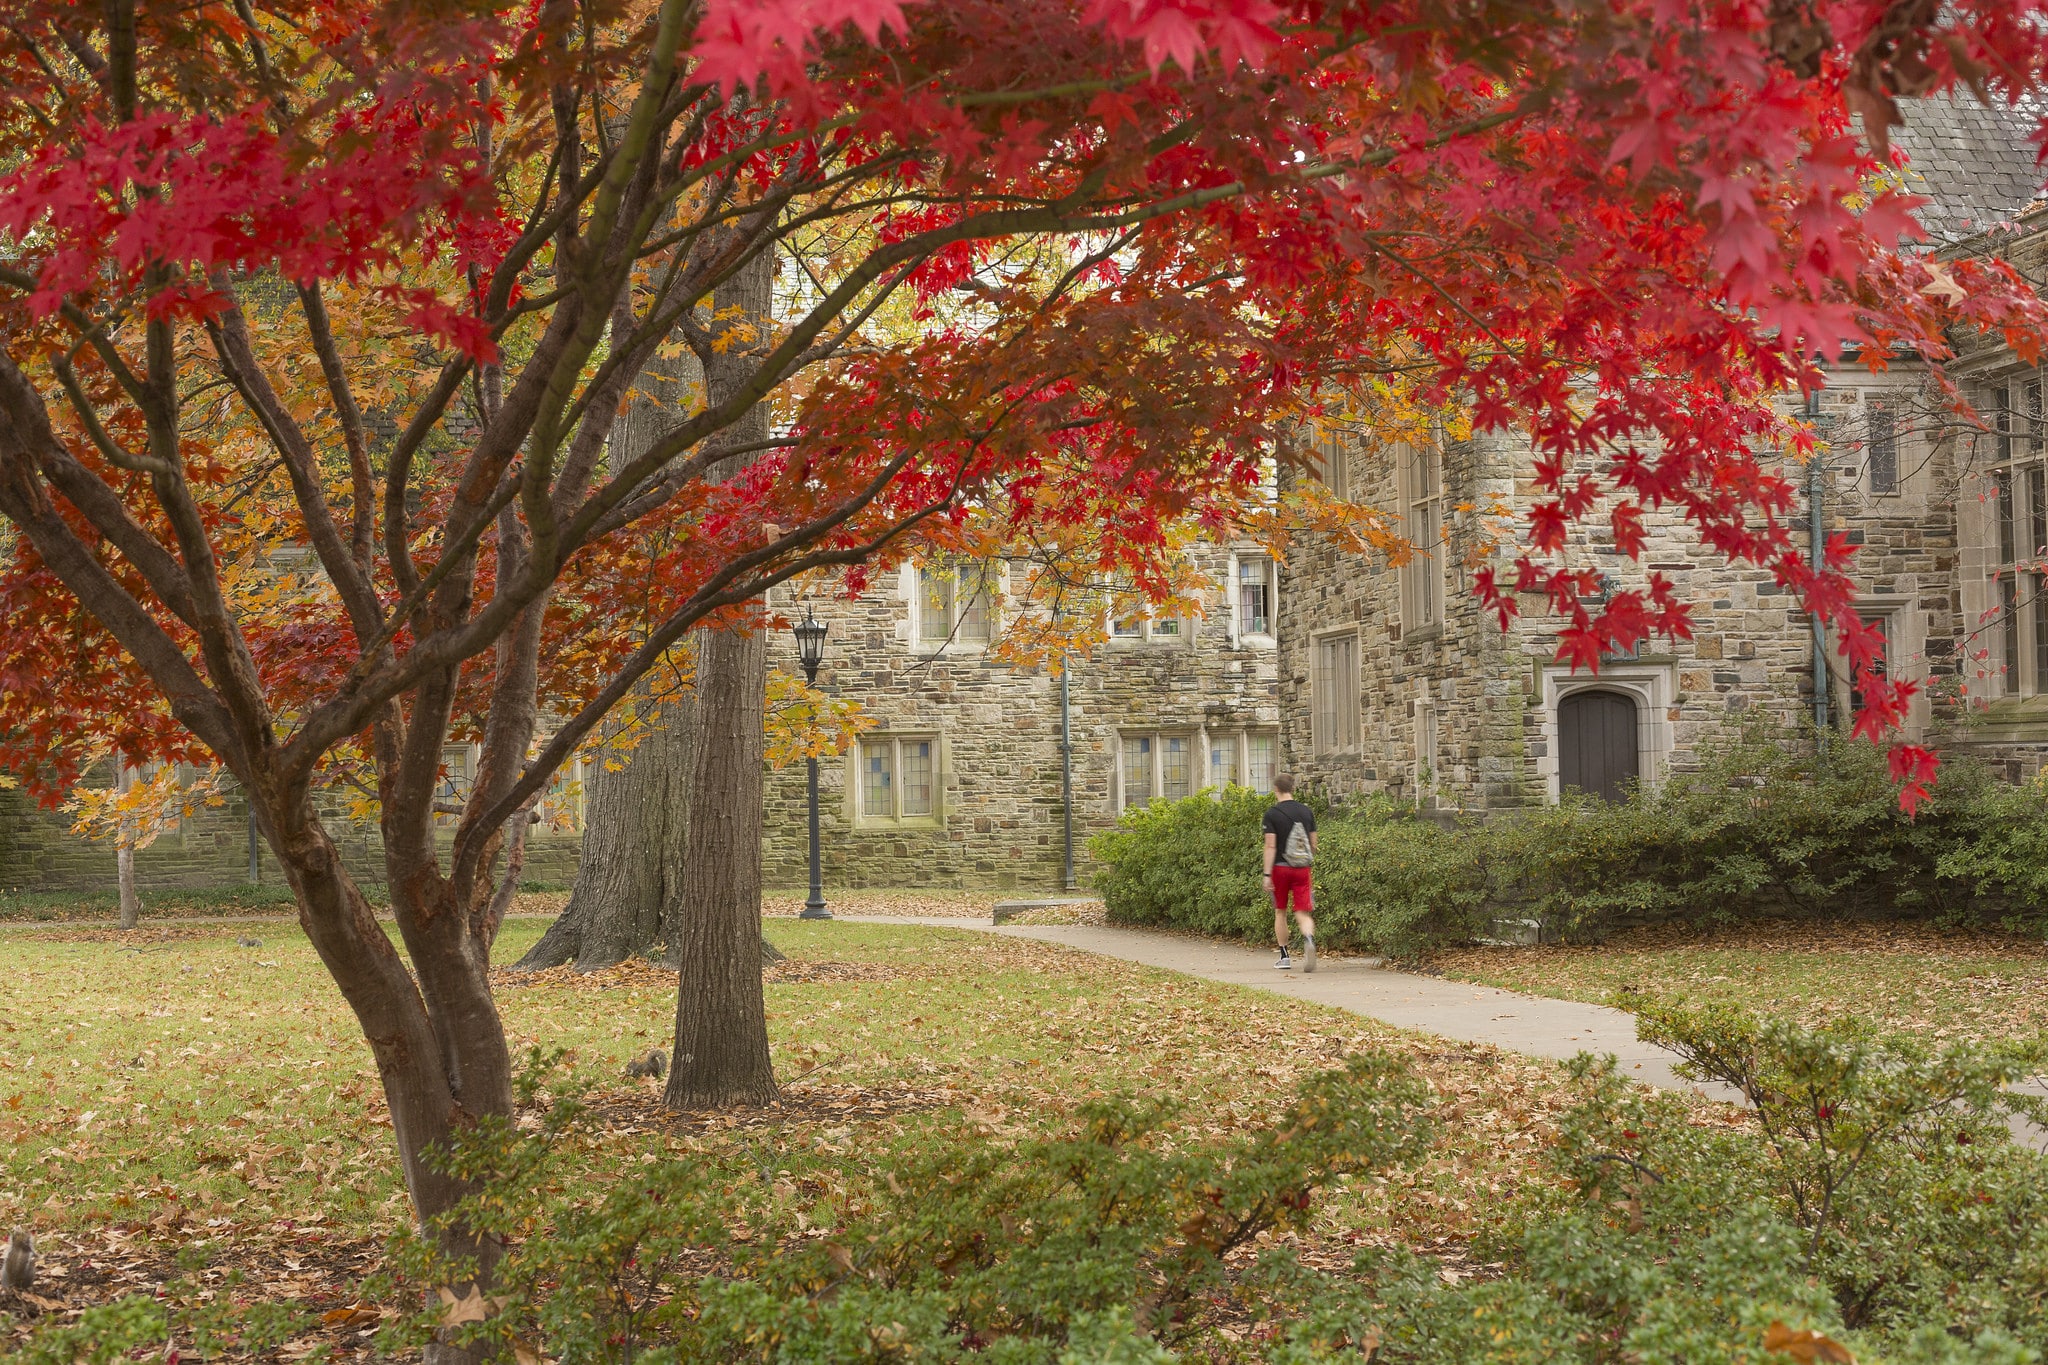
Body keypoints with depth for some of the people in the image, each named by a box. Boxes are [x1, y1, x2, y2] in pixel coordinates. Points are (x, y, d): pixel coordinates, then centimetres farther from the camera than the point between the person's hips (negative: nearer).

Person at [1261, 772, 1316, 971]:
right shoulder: (1306, 811, 5)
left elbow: (1271, 846, -12)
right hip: (1302, 869, 2)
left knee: (1280, 912, 13)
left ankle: (1284, 956, 18)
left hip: (1280, 867, -2)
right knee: (1303, 912, -1)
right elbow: (1313, 843, 10)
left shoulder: (1272, 813, -7)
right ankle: (1308, 938, -33)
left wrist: (1267, 874, -11)